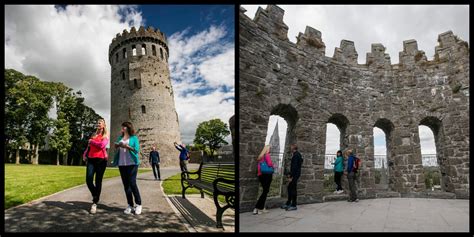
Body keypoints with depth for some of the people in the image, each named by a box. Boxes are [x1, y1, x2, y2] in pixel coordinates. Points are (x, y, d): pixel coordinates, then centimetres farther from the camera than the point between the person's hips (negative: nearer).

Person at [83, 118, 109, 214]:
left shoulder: (106, 136, 3)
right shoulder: (94, 135, 19)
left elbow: (101, 145, -14)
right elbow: (89, 146, 20)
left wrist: (92, 141, -1)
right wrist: (85, 154, 5)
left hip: (101, 159, -4)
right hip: (91, 159, 4)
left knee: (98, 181, -1)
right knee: (88, 180, -7)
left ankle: (95, 203, 6)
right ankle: (95, 195, 20)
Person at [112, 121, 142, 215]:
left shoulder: (134, 138, 1)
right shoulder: (120, 138, 16)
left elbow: (137, 150, -8)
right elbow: (117, 150, 17)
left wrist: (126, 146, -18)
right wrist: (116, 147, -4)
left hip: (132, 163, -5)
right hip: (122, 164, 5)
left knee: (132, 183, -9)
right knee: (126, 185, 4)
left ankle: (138, 204, 1)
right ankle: (130, 205, 10)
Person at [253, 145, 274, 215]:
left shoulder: (260, 156, 13)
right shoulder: (267, 155, -9)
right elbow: (270, 164, -18)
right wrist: (273, 165, 2)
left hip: (261, 175, 8)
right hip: (267, 175, -8)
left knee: (265, 191, 15)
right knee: (265, 191, -3)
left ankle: (262, 207, 15)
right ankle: (257, 208, -7)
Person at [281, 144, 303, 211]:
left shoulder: (296, 155, -15)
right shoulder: (297, 154, 16)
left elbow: (295, 166, -21)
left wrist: (291, 176, -21)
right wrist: (290, 174, 19)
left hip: (295, 174, -10)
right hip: (294, 174, 10)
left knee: (293, 189, -4)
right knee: (290, 188, 14)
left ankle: (294, 205, 3)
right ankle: (288, 204, 21)